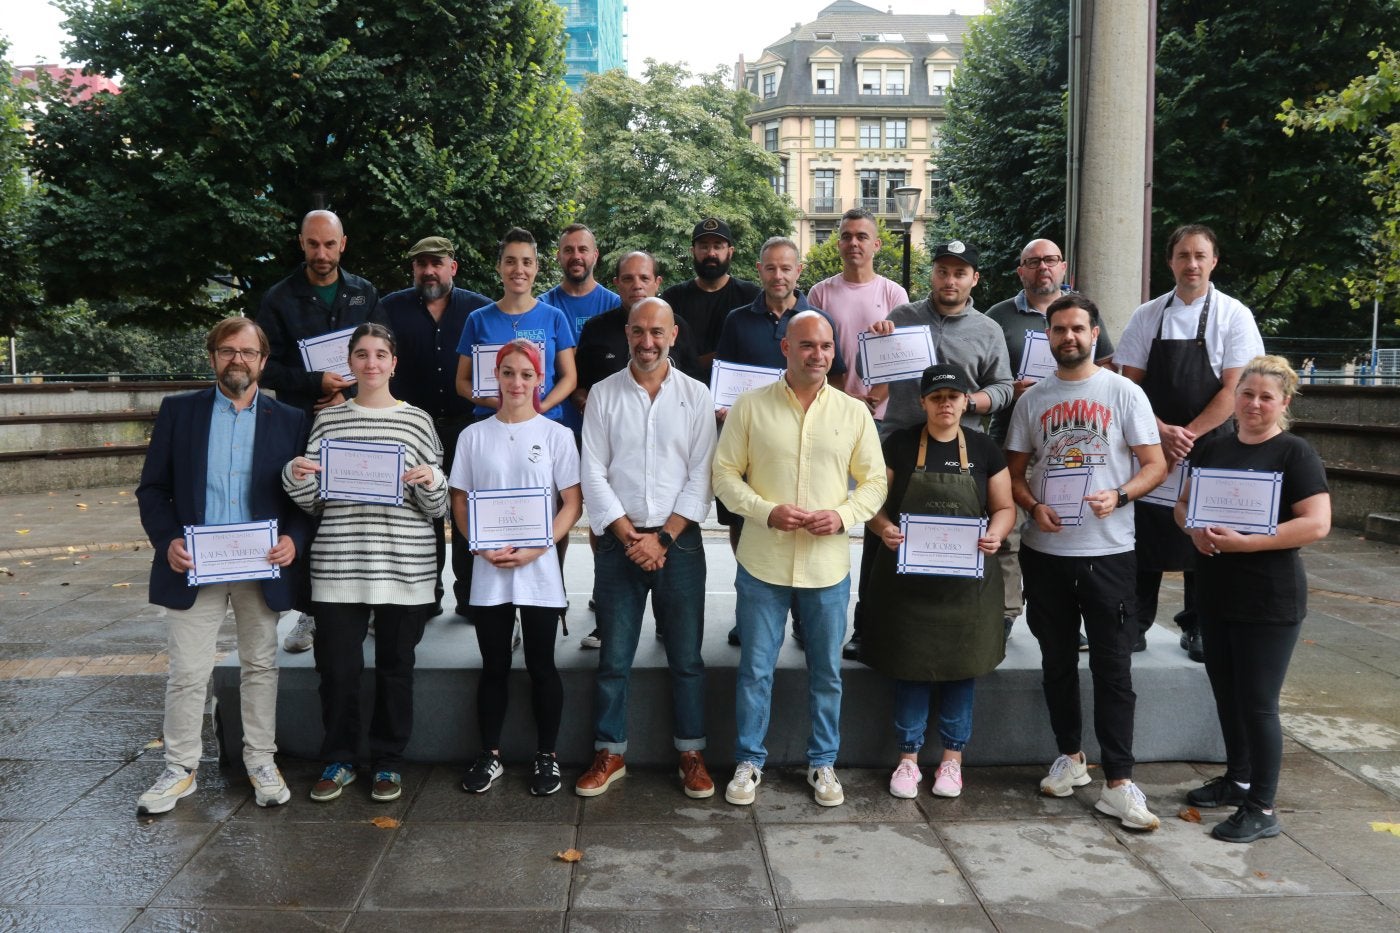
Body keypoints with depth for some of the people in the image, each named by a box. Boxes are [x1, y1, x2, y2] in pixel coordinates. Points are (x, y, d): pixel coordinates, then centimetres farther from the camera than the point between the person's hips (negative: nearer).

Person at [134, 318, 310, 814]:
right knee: (186, 672, 4)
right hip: (193, 565, 0)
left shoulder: (290, 420, 5)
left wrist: (294, 539, -13)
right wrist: (167, 540, -12)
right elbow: (153, 488, 3)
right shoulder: (178, 411, 5)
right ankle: (180, 769, 19)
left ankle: (261, 762, 24)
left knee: (260, 666, 11)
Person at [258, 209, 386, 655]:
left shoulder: (365, 295, 9)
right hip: (302, 423, -1)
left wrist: (350, 394, -9)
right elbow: (267, 367, 0)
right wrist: (316, 384, -14)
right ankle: (309, 612, 11)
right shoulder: (279, 299, 5)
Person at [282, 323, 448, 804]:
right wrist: (295, 476, -8)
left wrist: (432, 481, -15)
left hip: (404, 567, -1)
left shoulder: (417, 419, 4)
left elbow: (437, 510, 6)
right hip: (338, 566, 1)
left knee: (396, 667, 6)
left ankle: (388, 761, 23)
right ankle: (339, 759, 23)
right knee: (337, 667, 3)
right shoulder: (328, 419, 8)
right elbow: (313, 502, 11)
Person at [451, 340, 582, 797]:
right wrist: (482, 548, -10)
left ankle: (547, 756, 20)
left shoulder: (557, 435, 0)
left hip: (539, 570, -1)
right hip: (488, 571, 2)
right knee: (494, 667, 10)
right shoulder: (474, 435, 6)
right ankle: (490, 755, 23)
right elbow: (460, 501, 8)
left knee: (541, 666, 6)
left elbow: (573, 504, -1)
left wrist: (534, 550, -14)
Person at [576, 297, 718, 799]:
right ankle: (609, 753, 19)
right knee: (614, 658, 6)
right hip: (618, 541, 0)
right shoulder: (603, 394, 3)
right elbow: (594, 474, -1)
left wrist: (663, 539, -9)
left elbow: (700, 477, -1)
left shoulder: (696, 396, 3)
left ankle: (692, 754, 18)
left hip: (679, 541, 0)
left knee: (686, 657, 6)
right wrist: (629, 536, -9)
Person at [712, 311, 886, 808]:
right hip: (763, 563, -1)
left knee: (827, 672, 13)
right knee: (755, 669, 8)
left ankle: (822, 762, 30)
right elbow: (725, 474, -2)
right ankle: (749, 760, 25)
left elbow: (874, 482, 5)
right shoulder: (750, 407, -3)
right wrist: (768, 512, -17)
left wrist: (843, 515, -14)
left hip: (828, 566, 2)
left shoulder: (854, 413, 2)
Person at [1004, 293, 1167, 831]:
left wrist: (1118, 496, -20)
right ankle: (1070, 757, 28)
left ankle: (1118, 782, 3)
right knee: (1057, 660, 13)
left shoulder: (1123, 393, 1)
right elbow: (1014, 471, 12)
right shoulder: (1033, 399, 9)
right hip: (1045, 551, 3)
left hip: (1108, 551, -3)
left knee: (1113, 667, -2)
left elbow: (1155, 465, -2)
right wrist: (1033, 507, -8)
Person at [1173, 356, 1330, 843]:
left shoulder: (1295, 453, -9)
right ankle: (1237, 779, 35)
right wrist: (1195, 529, -8)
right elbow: (1184, 503, 14)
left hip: (1269, 601, -6)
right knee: (1226, 692, 17)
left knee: (1257, 702, -1)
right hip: (1215, 594, 6)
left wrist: (1245, 542, -23)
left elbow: (1316, 524, -17)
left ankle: (1261, 808, 10)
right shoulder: (1213, 448, 8)